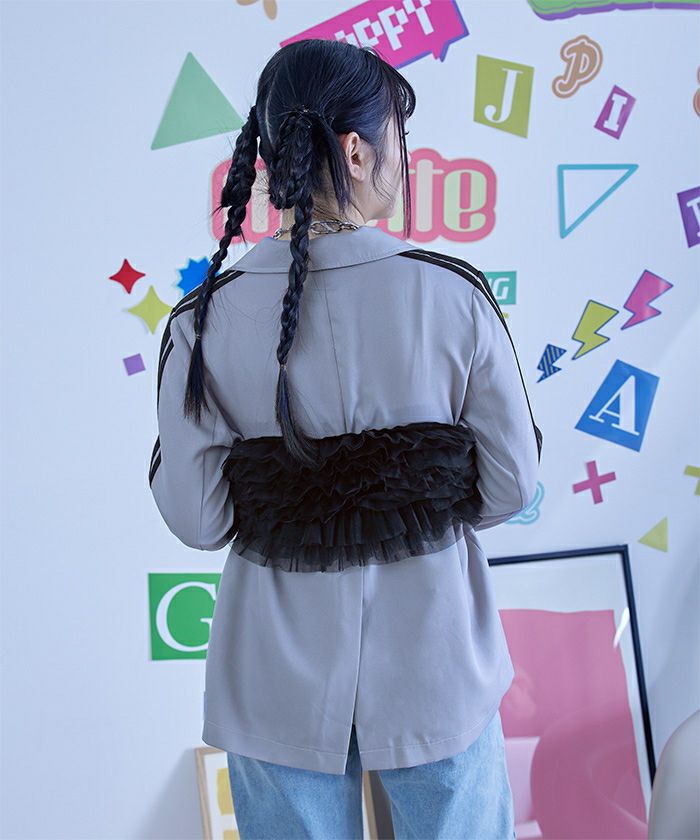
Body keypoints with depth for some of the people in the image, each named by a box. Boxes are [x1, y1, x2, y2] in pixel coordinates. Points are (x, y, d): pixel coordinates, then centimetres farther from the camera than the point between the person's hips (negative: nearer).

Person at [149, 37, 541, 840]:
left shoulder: (205, 321, -14)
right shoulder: (453, 294, -16)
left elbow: (195, 517, -10)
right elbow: (511, 482, -8)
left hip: (281, 687, 1)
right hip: (432, 670, 0)